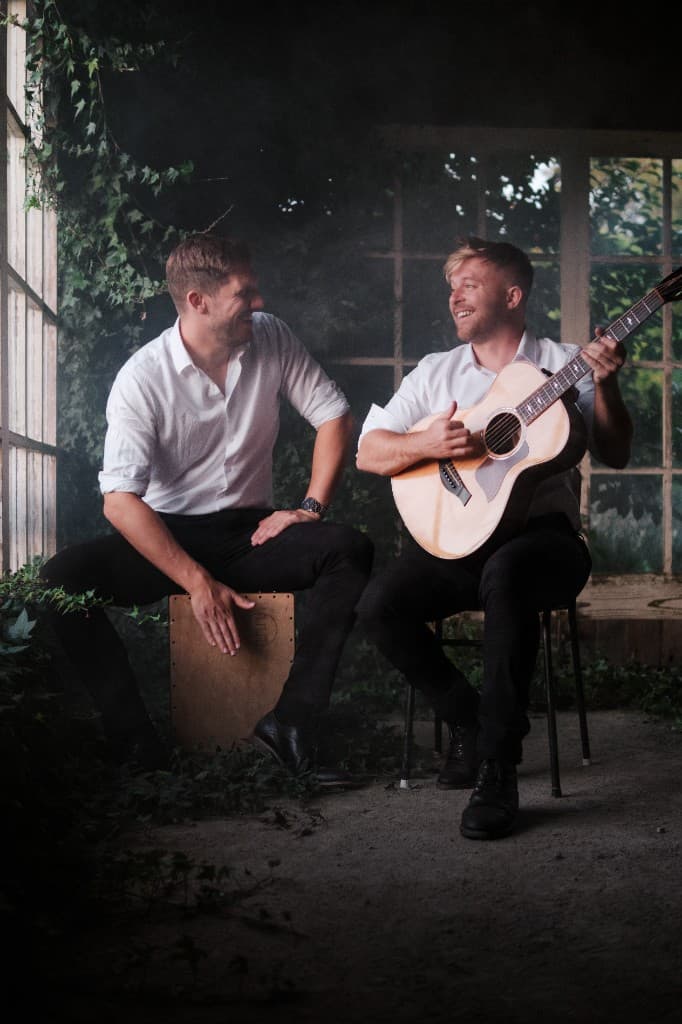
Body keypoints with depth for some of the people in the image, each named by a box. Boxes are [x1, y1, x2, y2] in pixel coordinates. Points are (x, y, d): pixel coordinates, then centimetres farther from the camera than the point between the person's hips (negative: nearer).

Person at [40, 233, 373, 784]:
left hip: (250, 532, 3)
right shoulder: (143, 377, -13)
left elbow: (334, 415, 5)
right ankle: (141, 749, -25)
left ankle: (290, 724, -28)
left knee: (349, 549, -26)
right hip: (168, 535, -2)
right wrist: (198, 582, -24)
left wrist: (311, 508, -8)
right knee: (61, 578, -29)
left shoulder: (272, 337, -2)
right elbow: (120, 499, -19)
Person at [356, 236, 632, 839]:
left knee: (505, 574, -39)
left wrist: (606, 385, -14)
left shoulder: (565, 364, 9)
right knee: (379, 606, -24)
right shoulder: (436, 372, 16)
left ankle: (497, 772, -30)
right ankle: (470, 721, 0)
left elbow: (615, 455, 2)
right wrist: (426, 444, -12)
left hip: (542, 534, -3)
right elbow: (368, 453, 8)